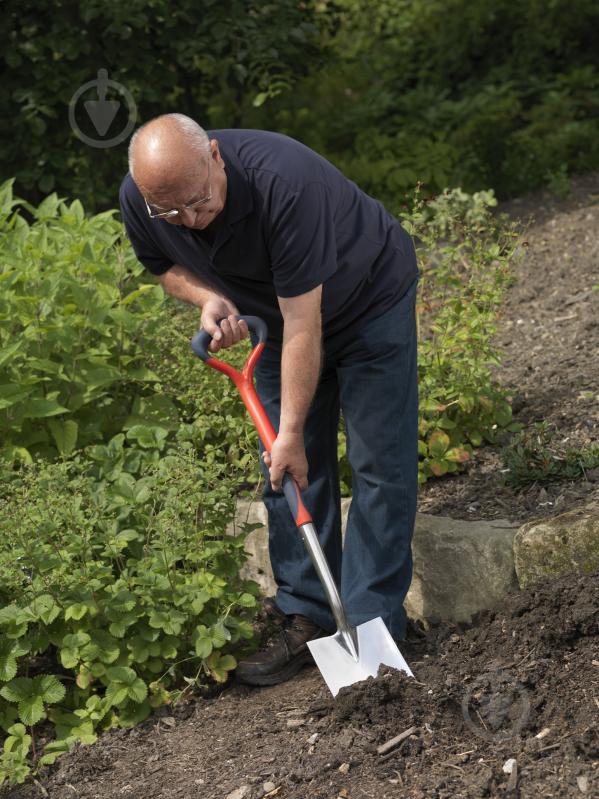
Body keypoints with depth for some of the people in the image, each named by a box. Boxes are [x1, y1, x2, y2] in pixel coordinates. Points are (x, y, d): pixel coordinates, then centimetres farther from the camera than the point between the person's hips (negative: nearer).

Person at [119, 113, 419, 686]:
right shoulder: (138, 200, -22)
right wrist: (208, 297, -21)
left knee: (379, 464, -7)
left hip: (369, 301, -5)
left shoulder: (283, 183, -41)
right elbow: (165, 264, 2)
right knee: (289, 469, 4)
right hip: (273, 312, 6)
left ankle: (371, 628, -3)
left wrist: (291, 431, -32)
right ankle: (304, 615, 12)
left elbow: (303, 324, -36)